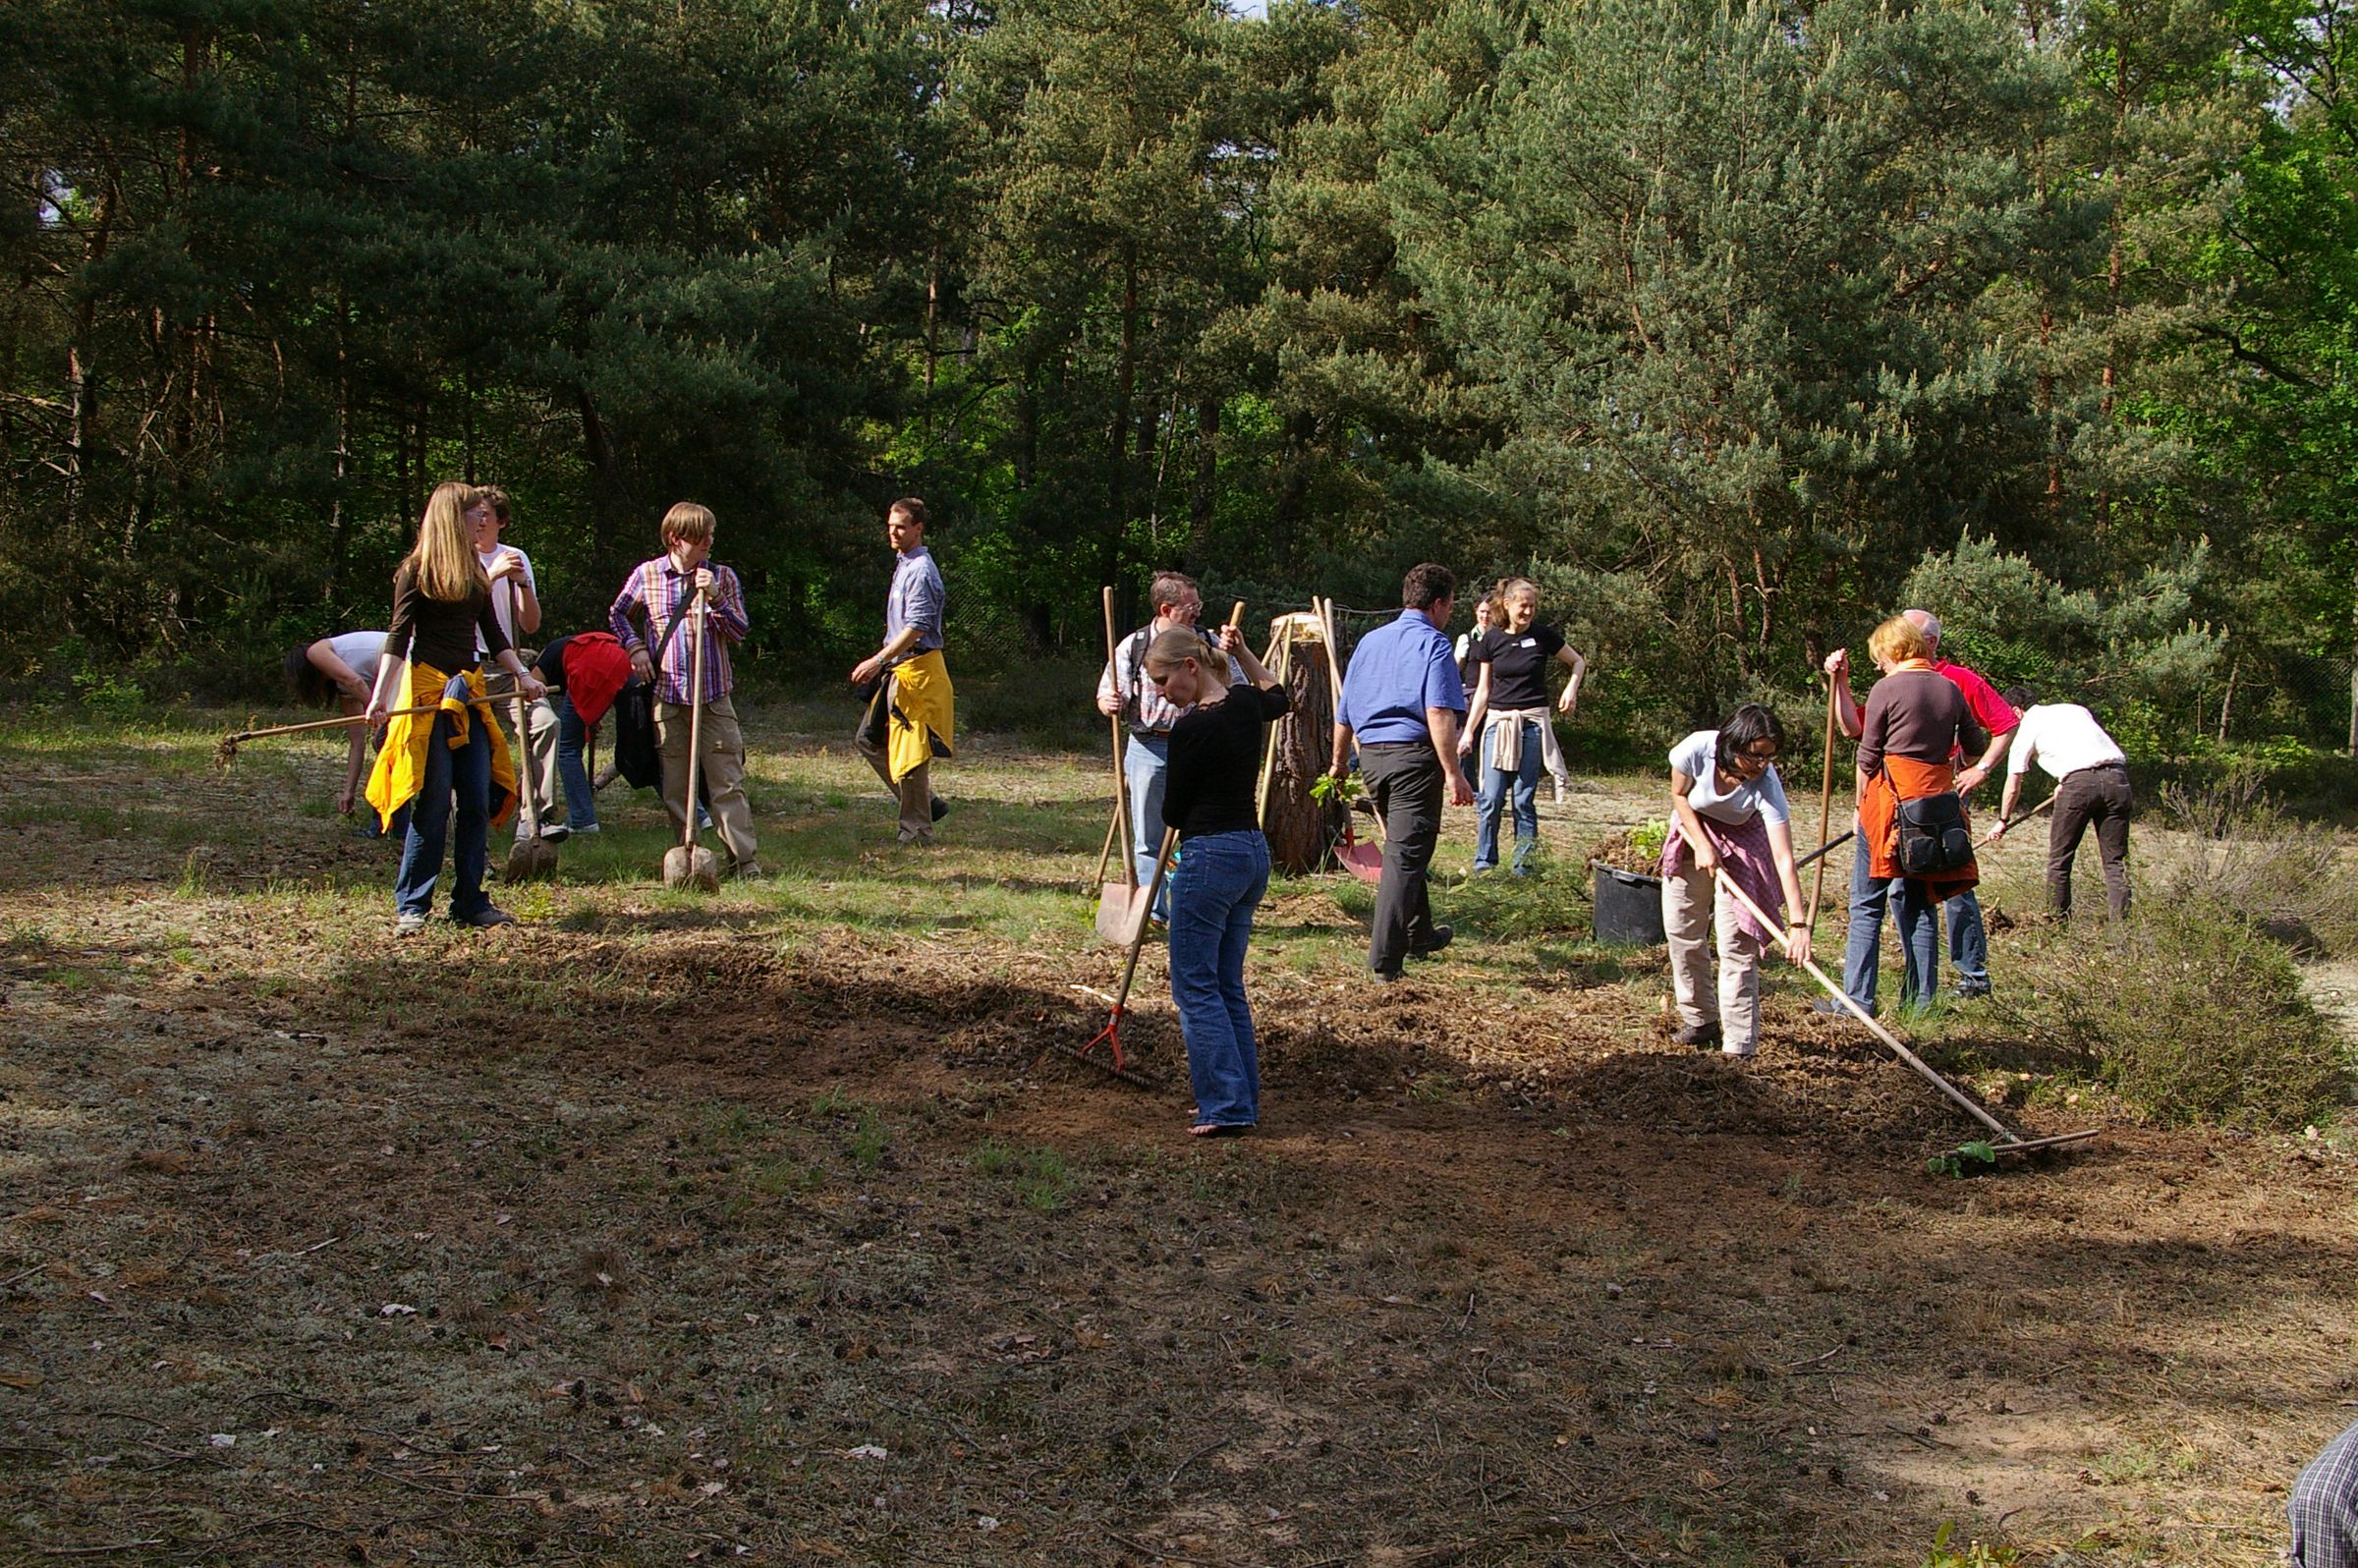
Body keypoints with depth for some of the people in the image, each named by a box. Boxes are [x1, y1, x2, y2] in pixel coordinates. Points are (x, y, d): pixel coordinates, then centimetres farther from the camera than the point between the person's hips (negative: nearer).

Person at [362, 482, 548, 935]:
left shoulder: (475, 571, 15)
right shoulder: (415, 571, -4)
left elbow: (493, 633, 22)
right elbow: (398, 637, -9)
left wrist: (521, 674, 10)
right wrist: (380, 696, -18)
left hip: (470, 694, 6)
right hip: (428, 691, -6)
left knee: (478, 800, 3)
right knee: (432, 804, -7)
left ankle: (470, 902, 10)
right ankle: (411, 906, 2)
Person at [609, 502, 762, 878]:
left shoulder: (722, 577, 4)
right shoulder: (646, 575, 5)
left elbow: (739, 633, 0)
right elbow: (617, 614, 20)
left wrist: (715, 598, -13)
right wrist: (634, 646, 4)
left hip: (714, 698, -1)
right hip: (666, 698, 1)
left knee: (728, 782, -5)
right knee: (675, 787, 6)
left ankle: (745, 861, -5)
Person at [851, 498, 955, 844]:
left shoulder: (921, 571, -15)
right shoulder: (903, 565, 16)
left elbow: (916, 628, -24)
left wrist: (878, 660, -29)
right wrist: (883, 663, 21)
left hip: (916, 669, -11)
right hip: (898, 668, 11)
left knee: (909, 751, -6)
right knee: (870, 739, 14)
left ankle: (917, 831, 2)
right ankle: (927, 803, 17)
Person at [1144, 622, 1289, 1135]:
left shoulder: (1192, 729, -17)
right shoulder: (1246, 704, 5)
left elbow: (1173, 810, -7)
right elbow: (1279, 697, 31)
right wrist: (1242, 653, 27)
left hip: (1209, 857, -9)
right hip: (1254, 852, 9)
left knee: (1195, 986, -1)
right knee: (1228, 985, 15)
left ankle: (1226, 1106, -5)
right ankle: (1243, 1098, 17)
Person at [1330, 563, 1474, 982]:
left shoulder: (1370, 642, 15)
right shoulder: (1433, 644, -6)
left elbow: (1344, 712, 20)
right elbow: (1439, 714, -19)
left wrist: (1339, 762, 33)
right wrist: (1453, 773, -22)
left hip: (1371, 756, 7)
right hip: (1413, 756, -7)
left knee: (1403, 847, 23)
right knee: (1406, 855, -6)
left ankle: (1419, 936, 37)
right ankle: (1384, 959, -10)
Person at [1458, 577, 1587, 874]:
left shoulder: (1542, 636, 0)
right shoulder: (1491, 640, 3)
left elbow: (1579, 662, 15)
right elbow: (1483, 690, 9)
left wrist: (1572, 688, -4)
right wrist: (1468, 732, 6)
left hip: (1532, 722, -1)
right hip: (1498, 721, 1)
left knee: (1524, 799, -2)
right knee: (1491, 799, -4)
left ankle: (1524, 867, 5)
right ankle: (1484, 865, 5)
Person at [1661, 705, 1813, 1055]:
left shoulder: (1766, 785, -35)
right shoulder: (1698, 749, -32)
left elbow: (1784, 859, -38)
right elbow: (1679, 795, -10)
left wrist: (1798, 924, -45)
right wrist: (1701, 846, -21)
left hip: (1740, 843, -2)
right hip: (1692, 832, 3)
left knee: (1738, 943, -11)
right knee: (1681, 928, 5)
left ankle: (1739, 1045, -10)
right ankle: (1700, 1020, 22)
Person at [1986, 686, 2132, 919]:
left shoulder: (2027, 727, 14)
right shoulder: (2076, 709, 26)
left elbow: (2013, 788, 18)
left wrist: (2002, 821, 33)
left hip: (2079, 782, -4)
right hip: (2117, 776, 4)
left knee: (2059, 860, 9)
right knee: (2116, 861, 6)